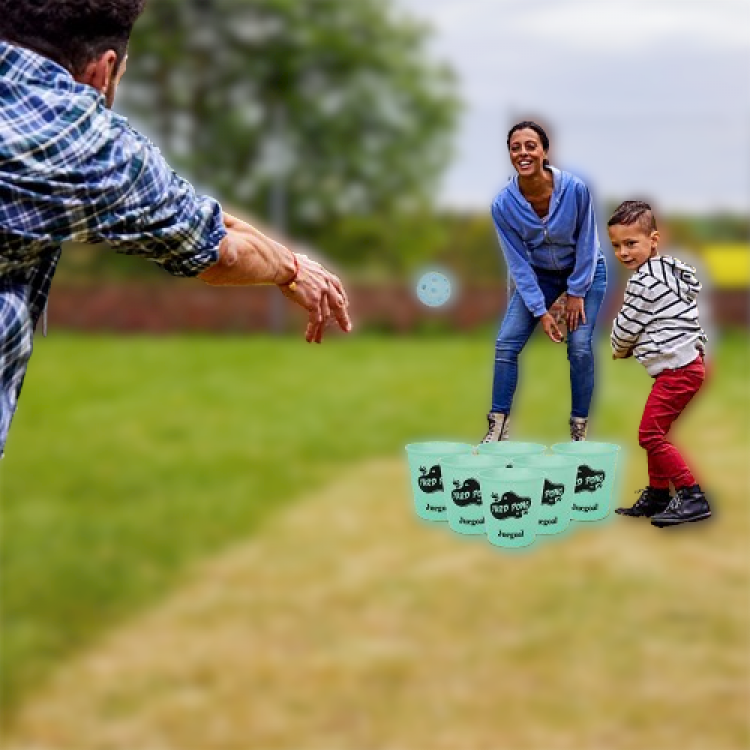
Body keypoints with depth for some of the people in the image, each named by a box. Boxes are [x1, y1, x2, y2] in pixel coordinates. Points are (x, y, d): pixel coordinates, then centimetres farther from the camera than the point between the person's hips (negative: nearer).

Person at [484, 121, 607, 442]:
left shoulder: (574, 189, -28)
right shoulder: (503, 204, -23)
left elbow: (587, 243, -15)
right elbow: (518, 263, -15)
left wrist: (576, 293, -11)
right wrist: (541, 311, -17)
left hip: (585, 271, -2)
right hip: (538, 274, 2)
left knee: (580, 346, -14)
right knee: (506, 343, -9)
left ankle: (579, 429, 0)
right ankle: (497, 428, -1)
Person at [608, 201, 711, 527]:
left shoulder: (645, 281, -16)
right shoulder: (667, 271, 16)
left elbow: (625, 327, -8)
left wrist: (619, 350, 12)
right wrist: (630, 348, 20)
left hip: (676, 369, -11)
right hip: (688, 364, 11)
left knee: (650, 434, -10)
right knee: (655, 432, 18)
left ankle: (692, 497, -11)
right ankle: (657, 495, 27)